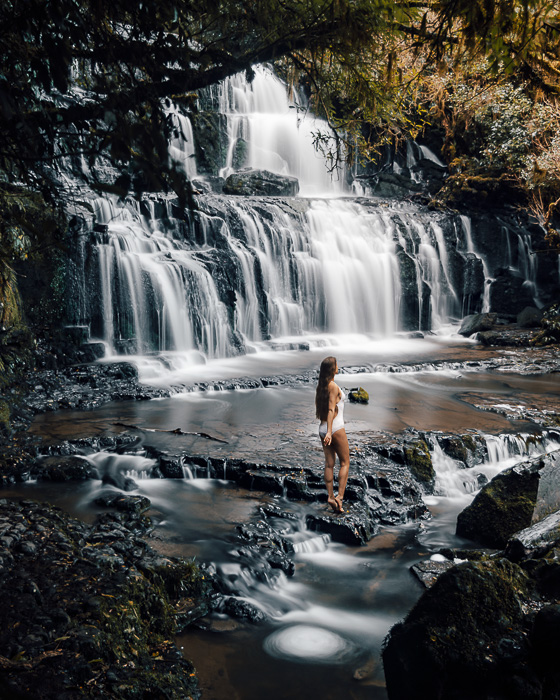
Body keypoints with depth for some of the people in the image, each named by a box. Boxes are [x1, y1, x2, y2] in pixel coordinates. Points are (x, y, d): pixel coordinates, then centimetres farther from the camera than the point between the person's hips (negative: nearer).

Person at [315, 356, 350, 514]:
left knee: (329, 464, 8)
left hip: (323, 428, 7)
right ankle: (340, 496, -5)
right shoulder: (334, 386, -15)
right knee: (345, 463, 3)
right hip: (336, 428, -7)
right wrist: (329, 432, -26)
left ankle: (330, 496, 5)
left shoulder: (320, 387, 9)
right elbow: (331, 410, -22)